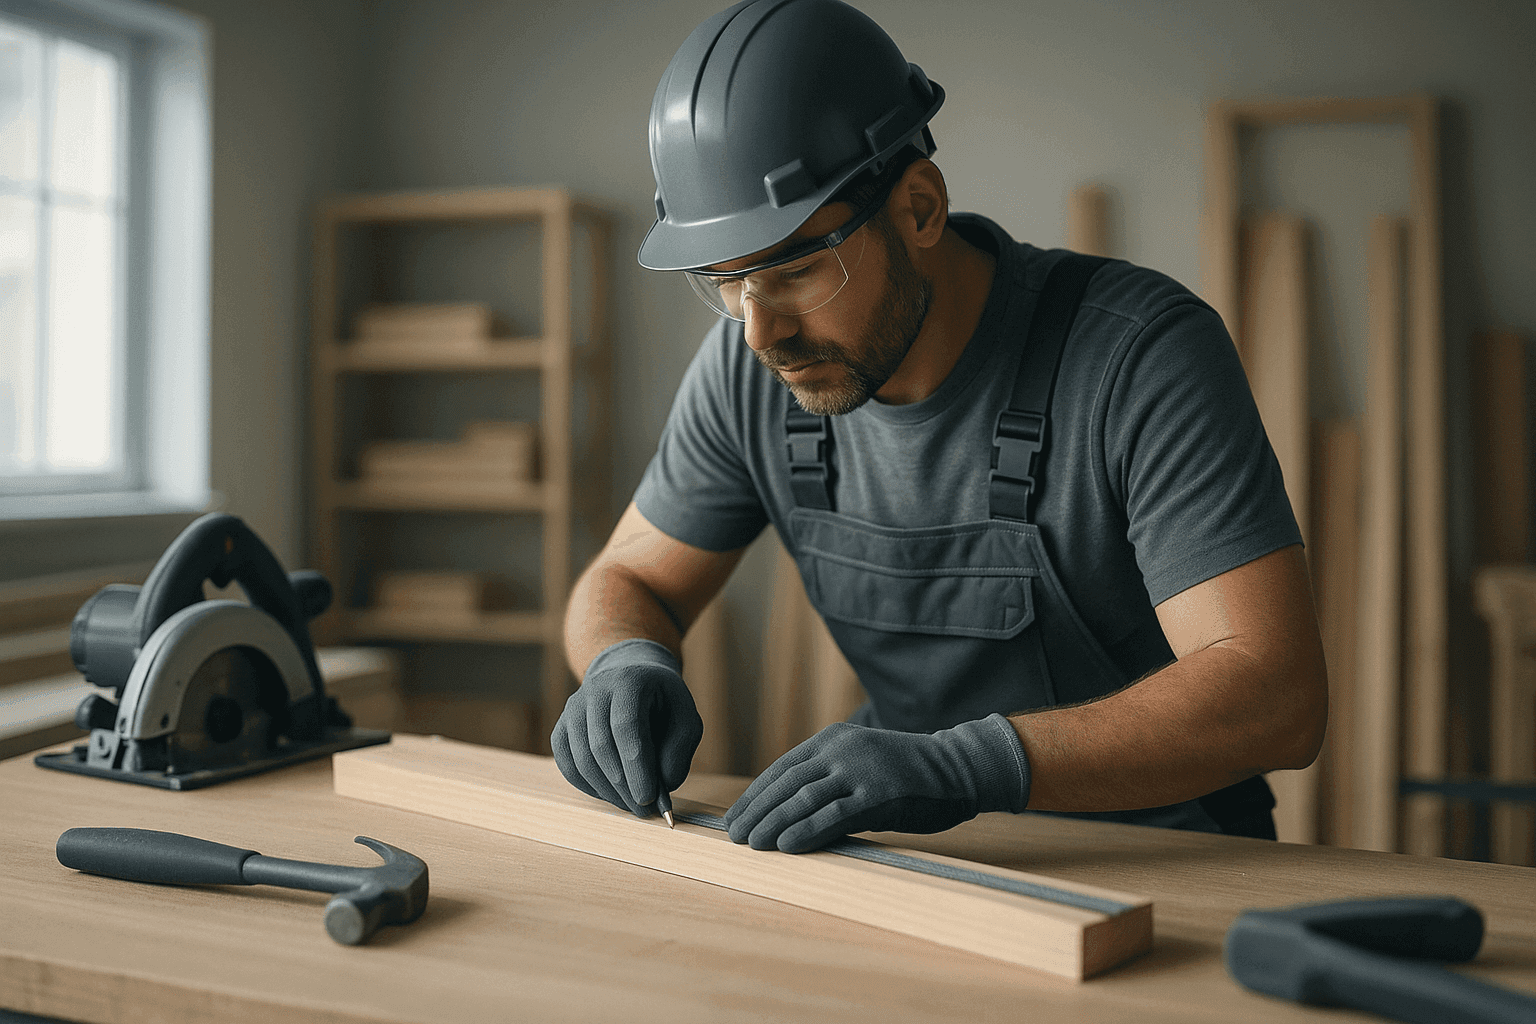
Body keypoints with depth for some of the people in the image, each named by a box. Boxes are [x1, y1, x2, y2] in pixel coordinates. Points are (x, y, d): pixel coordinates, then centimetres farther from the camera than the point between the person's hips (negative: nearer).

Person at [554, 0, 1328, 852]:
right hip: (926, 857, 4)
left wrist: (972, 763, -43)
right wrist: (627, 665, -20)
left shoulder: (1147, 356, -24)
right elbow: (628, 581, 4)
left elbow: (1278, 694, -30)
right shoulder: (750, 367, -9)